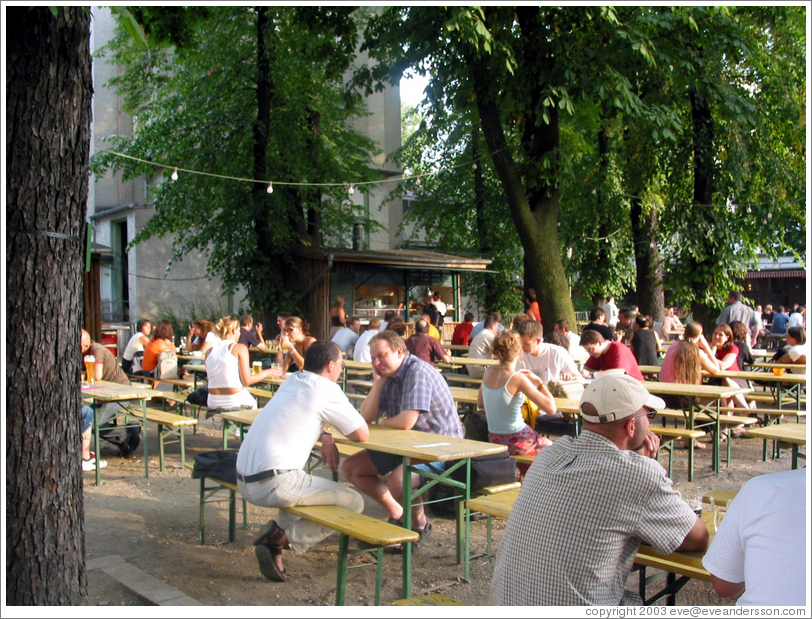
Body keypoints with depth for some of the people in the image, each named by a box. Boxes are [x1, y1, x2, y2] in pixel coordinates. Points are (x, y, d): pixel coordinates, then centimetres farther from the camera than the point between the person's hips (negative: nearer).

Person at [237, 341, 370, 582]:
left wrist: (324, 435, 13)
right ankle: (282, 538, -5)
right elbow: (362, 435, -3)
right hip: (274, 484, -8)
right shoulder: (326, 390, -7)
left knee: (303, 483, 35)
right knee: (354, 502, 2)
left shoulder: (291, 382, 15)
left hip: (243, 480, 9)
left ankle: (279, 533, 11)